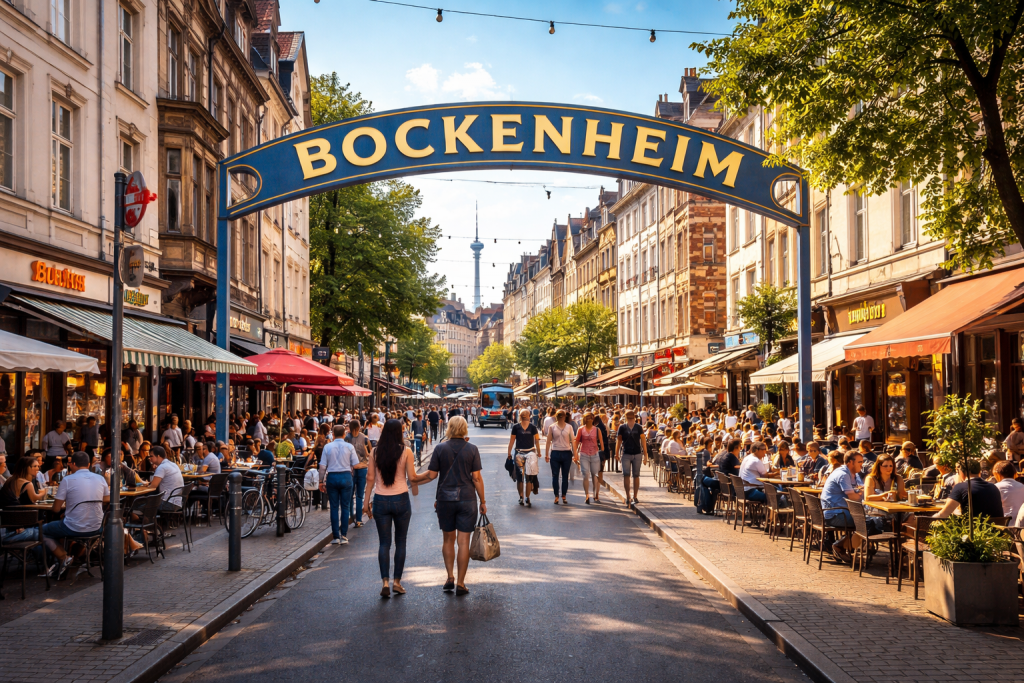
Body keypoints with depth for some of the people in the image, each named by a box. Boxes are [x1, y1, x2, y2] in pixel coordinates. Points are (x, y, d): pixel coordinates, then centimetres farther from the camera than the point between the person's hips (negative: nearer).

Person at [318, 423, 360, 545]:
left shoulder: (327, 447, -1)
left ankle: (335, 537, 7)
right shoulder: (349, 447, -3)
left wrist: (321, 481, 5)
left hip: (332, 477, 1)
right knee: (345, 507, 6)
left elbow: (322, 466, -2)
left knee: (334, 507, 6)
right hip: (346, 476, -1)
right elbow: (356, 464, -3)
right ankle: (343, 536, 4)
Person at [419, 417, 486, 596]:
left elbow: (431, 475, -4)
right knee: (463, 541, 2)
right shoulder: (472, 449, -3)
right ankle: (460, 584, 4)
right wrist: (482, 501, 2)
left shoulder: (440, 448, -2)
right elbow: (476, 477, -5)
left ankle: (450, 578, 13)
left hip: (445, 499, 1)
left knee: (448, 539, 16)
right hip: (467, 499, -1)